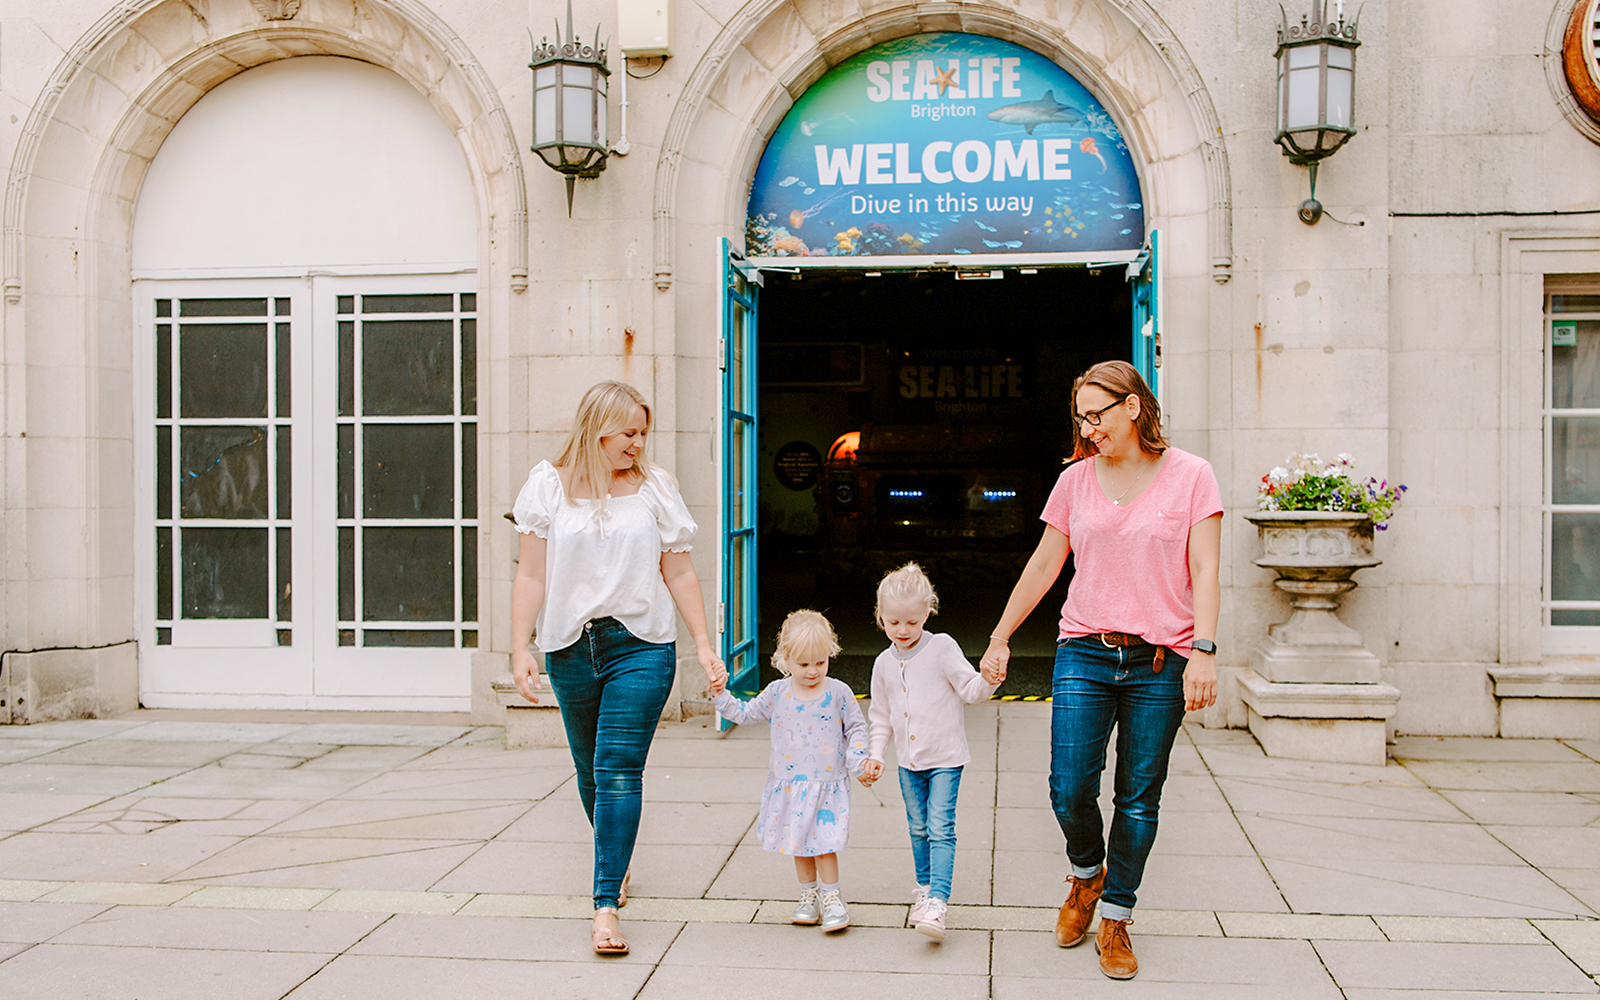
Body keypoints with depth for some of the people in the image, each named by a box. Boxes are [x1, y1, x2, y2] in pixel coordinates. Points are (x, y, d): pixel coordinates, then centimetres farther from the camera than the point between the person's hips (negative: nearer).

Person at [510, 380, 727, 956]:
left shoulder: (655, 487, 4)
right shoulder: (549, 486, 2)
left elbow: (678, 574, 8)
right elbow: (531, 575, 2)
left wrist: (704, 644, 4)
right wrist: (520, 649, -4)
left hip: (640, 645, -1)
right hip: (569, 647, 1)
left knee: (619, 770, -10)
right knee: (590, 772, 13)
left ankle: (606, 903, -8)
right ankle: (617, 864, 38)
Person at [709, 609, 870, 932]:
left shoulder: (839, 693, -8)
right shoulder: (777, 692, -3)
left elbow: (856, 728, 1)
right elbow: (745, 713, 8)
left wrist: (858, 762, -9)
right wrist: (722, 695, -4)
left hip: (827, 783, -3)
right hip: (790, 783, 3)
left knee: (824, 842, -6)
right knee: (799, 843, 12)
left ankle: (832, 898, 9)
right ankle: (809, 896, 27)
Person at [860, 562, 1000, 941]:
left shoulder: (942, 647, -9)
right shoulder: (884, 663, 5)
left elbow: (969, 689, -12)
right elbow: (881, 715, 14)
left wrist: (989, 680, -32)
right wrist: (875, 754, 7)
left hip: (945, 757, -5)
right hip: (908, 760, 5)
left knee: (940, 827, -12)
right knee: (918, 828, 15)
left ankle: (937, 901, -16)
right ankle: (925, 887, 31)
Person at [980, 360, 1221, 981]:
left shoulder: (1190, 476, 0)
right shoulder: (1076, 480, 7)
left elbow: (1204, 570, -5)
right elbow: (1043, 566, 13)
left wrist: (1203, 650, -16)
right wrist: (1000, 638, 14)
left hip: (1160, 662, -2)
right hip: (1085, 652, 2)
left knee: (1138, 799, 4)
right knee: (1069, 790, -5)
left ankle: (1115, 918, 21)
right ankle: (1086, 875, 27)